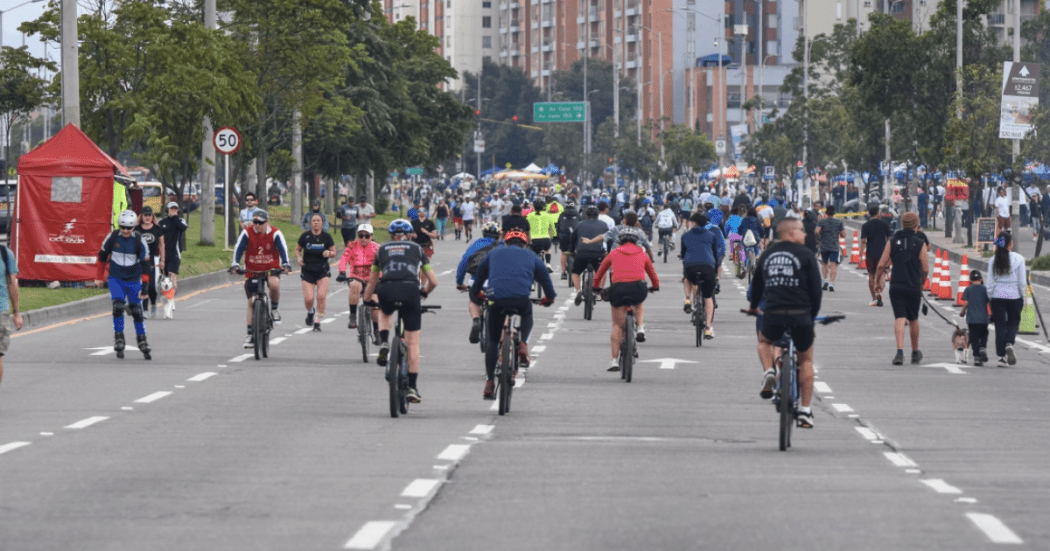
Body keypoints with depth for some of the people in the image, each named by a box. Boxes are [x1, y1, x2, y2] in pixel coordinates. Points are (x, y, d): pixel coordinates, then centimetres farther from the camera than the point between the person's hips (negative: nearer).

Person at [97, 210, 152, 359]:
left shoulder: (140, 241, -10)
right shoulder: (112, 238, -7)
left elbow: (145, 263, -7)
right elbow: (102, 256, 6)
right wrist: (99, 277, 10)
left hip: (133, 280, 0)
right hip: (116, 278, 0)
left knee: (137, 310, 2)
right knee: (117, 306, -17)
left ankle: (142, 339, 18)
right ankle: (118, 338, -8)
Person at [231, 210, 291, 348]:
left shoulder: (275, 234, -9)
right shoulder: (247, 233, -7)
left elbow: (283, 248, -16)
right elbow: (238, 248, -13)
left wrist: (285, 264, -31)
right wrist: (235, 264, -28)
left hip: (271, 269, -2)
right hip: (252, 270, 2)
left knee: (274, 284, -36)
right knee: (251, 302, -1)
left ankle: (274, 308, -7)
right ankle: (250, 334, 7)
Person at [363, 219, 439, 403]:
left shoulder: (382, 249, 27)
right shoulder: (417, 249, 24)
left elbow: (372, 281, 34)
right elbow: (433, 281, 25)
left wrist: (367, 299, 51)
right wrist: (424, 293, 45)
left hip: (386, 291, 1)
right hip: (410, 290, -1)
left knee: (385, 313, 38)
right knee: (412, 342, 9)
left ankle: (384, 343, 10)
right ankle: (412, 387, 6)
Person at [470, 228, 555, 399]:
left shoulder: (494, 254, 27)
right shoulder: (531, 257, 24)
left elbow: (478, 278, 33)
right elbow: (545, 279, 30)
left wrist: (475, 295, 49)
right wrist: (549, 298, 47)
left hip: (496, 300, 1)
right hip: (521, 299, -1)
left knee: (492, 340, 14)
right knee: (527, 316, 35)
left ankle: (489, 383, 8)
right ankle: (523, 345, 9)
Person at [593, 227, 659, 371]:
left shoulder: (614, 253, 18)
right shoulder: (642, 254, 19)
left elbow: (600, 272, 29)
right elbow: (652, 274, 32)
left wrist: (596, 287, 46)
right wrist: (656, 286, 52)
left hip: (618, 289, 0)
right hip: (638, 287, 0)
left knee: (617, 325, 11)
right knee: (640, 303, 37)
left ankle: (614, 360, 7)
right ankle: (640, 329, 12)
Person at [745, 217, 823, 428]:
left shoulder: (767, 255, 13)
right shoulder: (806, 255, 1)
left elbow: (757, 284, 25)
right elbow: (815, 290, -1)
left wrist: (753, 307, 45)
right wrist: (812, 318, 12)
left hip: (773, 315, 2)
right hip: (801, 316, -2)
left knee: (764, 341, 34)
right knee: (806, 359, 18)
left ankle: (768, 373, 3)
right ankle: (805, 411, 14)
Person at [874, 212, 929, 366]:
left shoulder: (893, 241, 2)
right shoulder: (920, 243, -2)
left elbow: (882, 265, 1)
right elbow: (925, 269, -2)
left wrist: (878, 280, 17)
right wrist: (921, 282, 17)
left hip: (896, 287, 0)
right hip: (914, 288, 0)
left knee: (899, 318, -5)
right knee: (913, 319, 15)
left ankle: (900, 351, -24)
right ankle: (915, 354, 29)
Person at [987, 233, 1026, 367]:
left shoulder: (993, 260, -1)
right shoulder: (1018, 259, -7)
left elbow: (990, 282, 0)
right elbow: (1022, 281, -4)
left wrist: (990, 298, 8)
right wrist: (1023, 298, 7)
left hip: (998, 296, 1)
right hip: (1014, 295, -1)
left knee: (1000, 325, 6)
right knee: (1013, 323, 15)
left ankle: (1002, 356, 2)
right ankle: (1009, 344, -13)